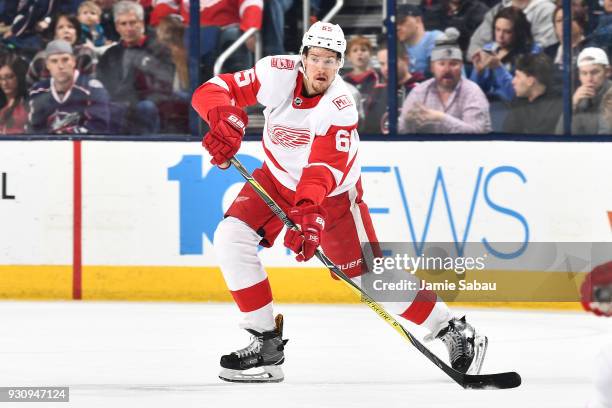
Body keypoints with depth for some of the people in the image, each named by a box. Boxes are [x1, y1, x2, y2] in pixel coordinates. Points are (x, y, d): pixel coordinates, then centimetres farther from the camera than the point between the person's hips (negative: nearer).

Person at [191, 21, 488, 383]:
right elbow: (212, 91, -22)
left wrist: (309, 210, -57)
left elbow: (323, 169, -40)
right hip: (279, 178, 4)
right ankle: (267, 343, -7)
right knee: (231, 238, -16)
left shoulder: (340, 106, -30)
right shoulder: (279, 73, -22)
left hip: (334, 192, -4)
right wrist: (225, 118, -44)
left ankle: (453, 329, 13)